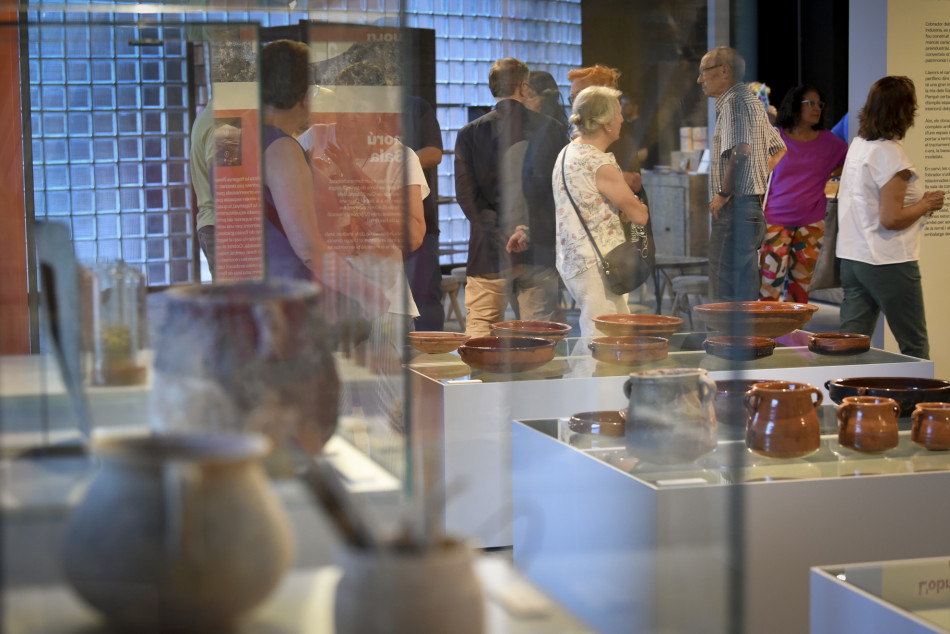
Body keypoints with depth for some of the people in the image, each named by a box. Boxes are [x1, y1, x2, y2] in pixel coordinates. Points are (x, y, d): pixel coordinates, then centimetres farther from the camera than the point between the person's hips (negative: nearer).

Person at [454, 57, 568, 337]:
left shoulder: (469, 133, 1)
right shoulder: (552, 129, 2)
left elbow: (466, 193, -5)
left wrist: (505, 231, -8)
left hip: (490, 252, -1)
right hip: (540, 251, 1)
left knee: (478, 334, 4)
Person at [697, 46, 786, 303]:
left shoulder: (734, 102, -11)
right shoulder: (753, 102, 20)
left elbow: (740, 150, -27)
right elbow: (779, 149, 30)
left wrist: (724, 193, -18)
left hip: (735, 207, -10)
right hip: (754, 209, 10)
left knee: (728, 300, -10)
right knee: (745, 298, 13)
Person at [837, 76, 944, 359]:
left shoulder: (857, 145, 8)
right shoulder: (891, 155, -17)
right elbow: (891, 219, -20)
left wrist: (918, 201, 14)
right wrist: (926, 205, -4)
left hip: (852, 257, 8)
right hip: (888, 262, -8)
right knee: (915, 347, 5)